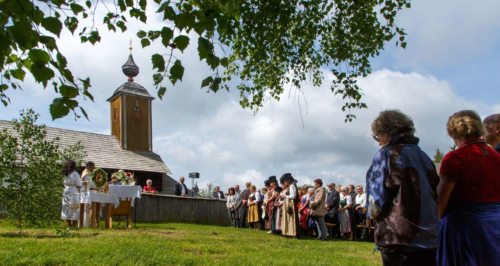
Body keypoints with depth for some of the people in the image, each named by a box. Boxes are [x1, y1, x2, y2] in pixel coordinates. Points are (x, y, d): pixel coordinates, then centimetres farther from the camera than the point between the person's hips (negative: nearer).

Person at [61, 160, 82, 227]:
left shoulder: (65, 174, 9)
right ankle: (74, 225, -2)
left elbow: (64, 183, 12)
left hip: (66, 192, 7)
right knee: (75, 211, -1)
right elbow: (79, 185, -10)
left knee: (67, 210, 10)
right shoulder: (75, 174, -11)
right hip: (73, 193, -7)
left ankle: (69, 225, 15)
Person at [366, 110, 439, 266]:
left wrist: (373, 215, 10)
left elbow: (376, 199, -9)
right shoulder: (423, 156, 11)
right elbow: (437, 193, 13)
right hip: (429, 237, 7)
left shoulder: (386, 155, -9)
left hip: (400, 237, -6)